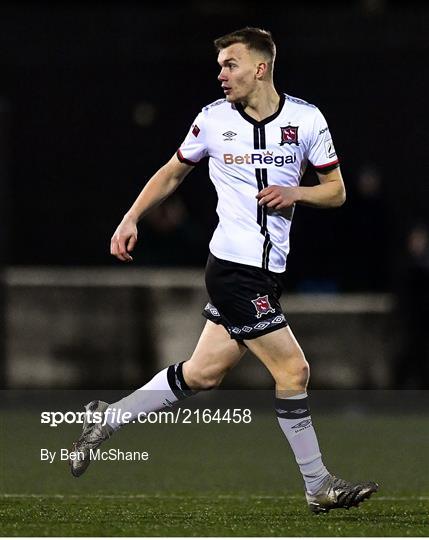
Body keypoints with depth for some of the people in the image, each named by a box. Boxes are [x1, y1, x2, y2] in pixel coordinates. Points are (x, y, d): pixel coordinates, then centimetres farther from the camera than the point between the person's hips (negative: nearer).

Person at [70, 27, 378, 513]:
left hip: (268, 272, 4)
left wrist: (296, 193, -11)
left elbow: (336, 190, 8)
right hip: (234, 268, -4)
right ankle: (319, 487, 3)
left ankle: (107, 420, 26)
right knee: (293, 369, -8)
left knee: (202, 373, 9)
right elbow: (173, 172, 14)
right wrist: (131, 218, 7)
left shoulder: (306, 119, 2)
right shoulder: (214, 119, -1)